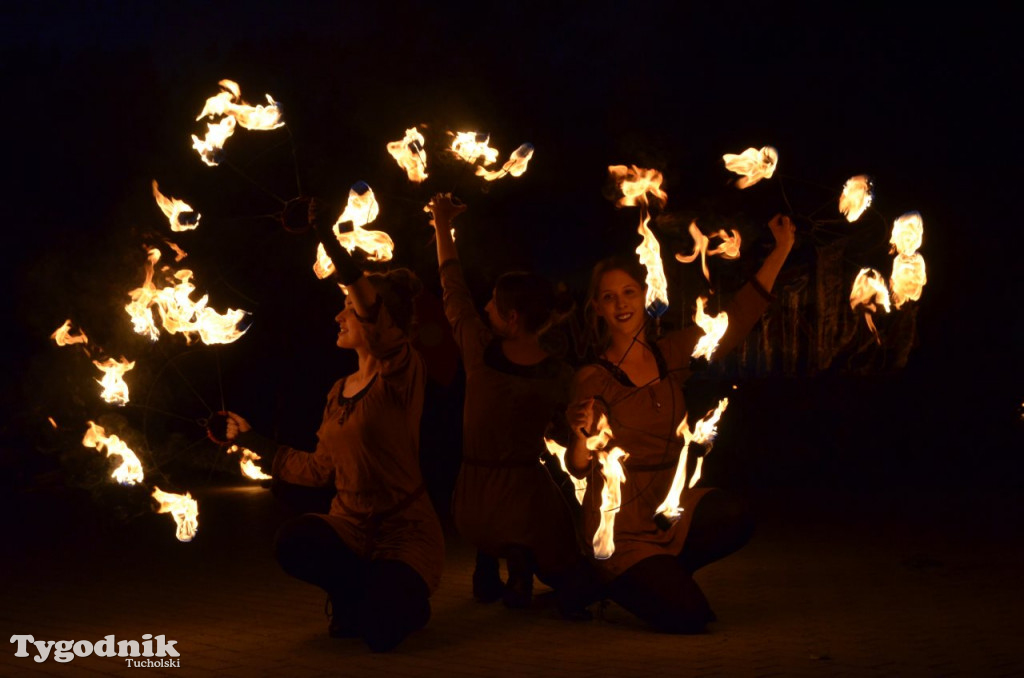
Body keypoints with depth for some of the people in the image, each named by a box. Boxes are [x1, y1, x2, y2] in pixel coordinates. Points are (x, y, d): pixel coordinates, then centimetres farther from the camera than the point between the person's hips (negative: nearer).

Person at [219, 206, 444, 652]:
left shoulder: (402, 374, -11)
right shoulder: (339, 392, 11)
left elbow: (371, 301, -30)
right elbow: (320, 470, 17)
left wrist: (325, 234, -37)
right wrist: (251, 439, 22)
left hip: (404, 531, -5)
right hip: (349, 527, 5)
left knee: (379, 633, -29)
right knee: (291, 542, -30)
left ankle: (405, 598, 9)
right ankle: (360, 592, 2)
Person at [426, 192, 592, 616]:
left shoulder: (480, 353, -13)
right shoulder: (560, 376, -8)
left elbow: (454, 290, 2)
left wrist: (442, 224, 12)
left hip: (472, 507, -1)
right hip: (528, 500, 1)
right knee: (573, 589, 25)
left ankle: (488, 571, 24)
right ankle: (522, 560, 2)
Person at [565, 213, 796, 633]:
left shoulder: (671, 354, 5)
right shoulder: (592, 379, -10)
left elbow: (737, 319, 3)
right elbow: (580, 468, -17)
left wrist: (781, 251, 1)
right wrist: (581, 437, -41)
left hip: (672, 508, 5)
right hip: (621, 525, -5)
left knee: (734, 520, -26)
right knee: (687, 618, -19)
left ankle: (657, 577, 3)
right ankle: (613, 582, 13)